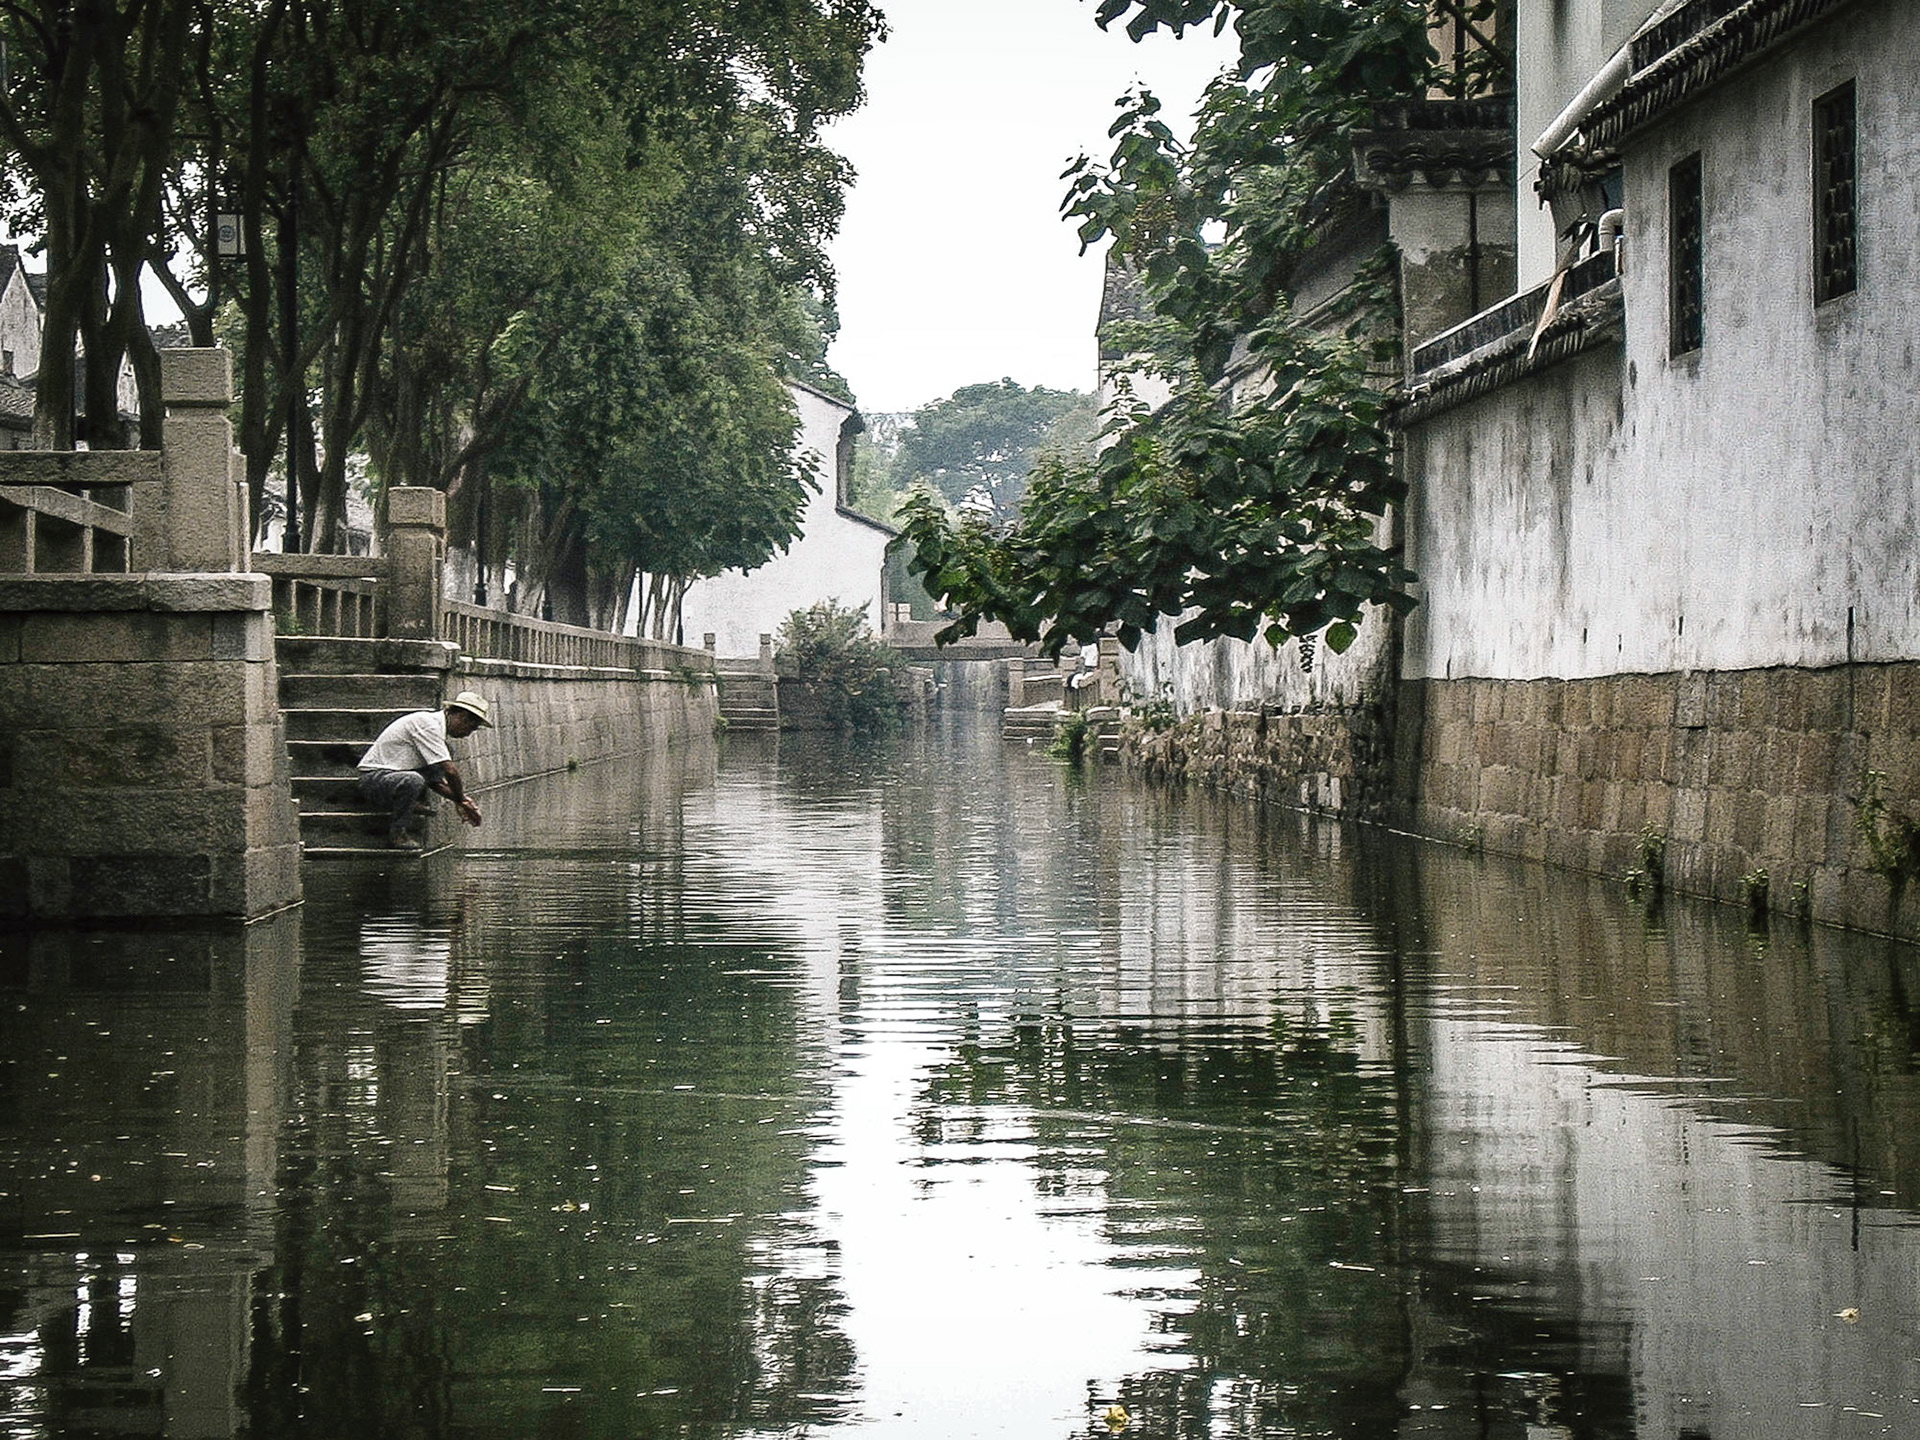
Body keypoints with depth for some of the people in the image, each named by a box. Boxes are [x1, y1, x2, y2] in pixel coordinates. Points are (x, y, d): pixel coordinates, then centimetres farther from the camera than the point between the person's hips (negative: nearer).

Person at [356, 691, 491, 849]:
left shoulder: (435, 725, 14)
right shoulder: (428, 724, -19)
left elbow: (435, 781, 19)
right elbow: (450, 771, -23)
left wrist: (459, 799, 7)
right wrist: (461, 799, -8)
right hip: (374, 779, -10)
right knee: (413, 780, -38)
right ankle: (396, 833, -18)